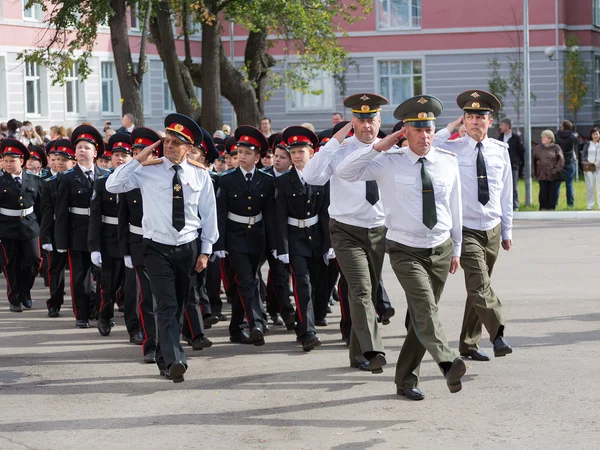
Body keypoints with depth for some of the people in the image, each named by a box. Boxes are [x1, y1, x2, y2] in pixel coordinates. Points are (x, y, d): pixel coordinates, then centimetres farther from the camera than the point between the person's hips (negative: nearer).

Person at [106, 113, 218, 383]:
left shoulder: (200, 175, 3)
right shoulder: (148, 170, -3)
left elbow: (209, 212, 8)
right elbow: (112, 186, -11)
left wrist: (206, 250, 7)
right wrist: (138, 159, -14)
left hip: (187, 249, 3)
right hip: (158, 248, -3)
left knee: (178, 307, 12)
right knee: (167, 305, -16)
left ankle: (163, 359, 26)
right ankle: (174, 361, -25)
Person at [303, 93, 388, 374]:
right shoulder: (339, 151, -8)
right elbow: (311, 177, -23)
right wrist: (334, 141, -23)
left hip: (379, 231, 5)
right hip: (347, 231, -5)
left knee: (370, 293, 12)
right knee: (361, 290, -19)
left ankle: (358, 354, 24)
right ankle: (372, 352, -26)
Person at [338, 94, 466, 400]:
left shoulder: (448, 162, 4)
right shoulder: (389, 163, -6)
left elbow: (455, 207, 12)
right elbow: (345, 173, -12)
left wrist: (456, 249, 16)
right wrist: (378, 146, -16)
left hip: (441, 250, 4)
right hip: (406, 251, -4)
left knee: (421, 316, 9)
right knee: (424, 306, -26)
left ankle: (406, 380, 20)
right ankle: (448, 363, -44)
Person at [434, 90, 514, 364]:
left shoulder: (500, 151, 5)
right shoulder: (452, 150, -4)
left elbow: (506, 194, 11)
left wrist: (507, 231, 12)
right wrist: (451, 128, -15)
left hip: (492, 230, 4)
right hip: (465, 229, -4)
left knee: (478, 288, 12)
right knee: (480, 286, -19)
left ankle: (469, 344, 21)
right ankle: (498, 335, -27)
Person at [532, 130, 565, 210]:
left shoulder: (556, 148, 1)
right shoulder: (537, 149, 8)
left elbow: (561, 159, -1)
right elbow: (533, 161, 12)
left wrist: (557, 170, -8)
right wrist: (533, 172, 6)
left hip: (553, 176, -1)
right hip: (542, 176, 1)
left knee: (552, 192, 2)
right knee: (543, 192, -3)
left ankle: (551, 207, 11)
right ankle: (543, 208, 4)